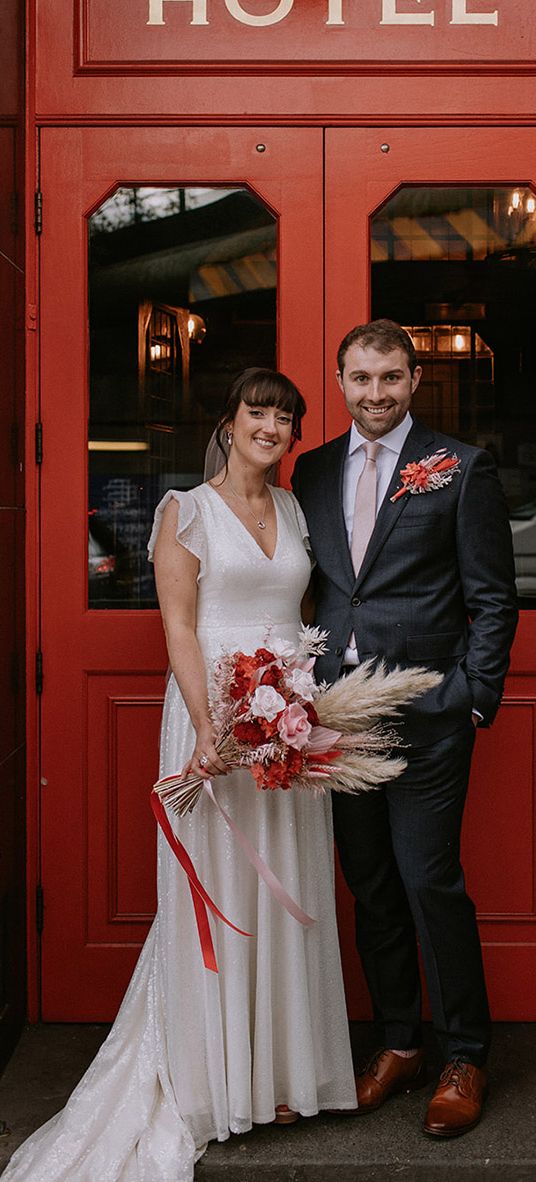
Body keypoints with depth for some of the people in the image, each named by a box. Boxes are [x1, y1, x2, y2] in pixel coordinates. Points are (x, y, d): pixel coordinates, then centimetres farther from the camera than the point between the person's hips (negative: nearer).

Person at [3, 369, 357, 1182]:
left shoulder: (297, 510, 13)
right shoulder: (187, 511, -2)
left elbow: (302, 615, 15)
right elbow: (179, 627, -9)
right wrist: (209, 728, -19)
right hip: (213, 711, -5)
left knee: (286, 892, 9)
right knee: (215, 888, 2)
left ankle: (283, 1069, 23)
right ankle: (214, 1080, 17)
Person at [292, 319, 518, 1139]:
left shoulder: (461, 469, -2)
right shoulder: (313, 470, 11)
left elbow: (493, 596, -3)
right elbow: (311, 582, 13)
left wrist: (478, 698, -9)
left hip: (426, 713, -4)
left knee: (431, 882, -1)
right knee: (371, 886, 13)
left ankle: (465, 1057, 17)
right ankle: (398, 1042, 28)